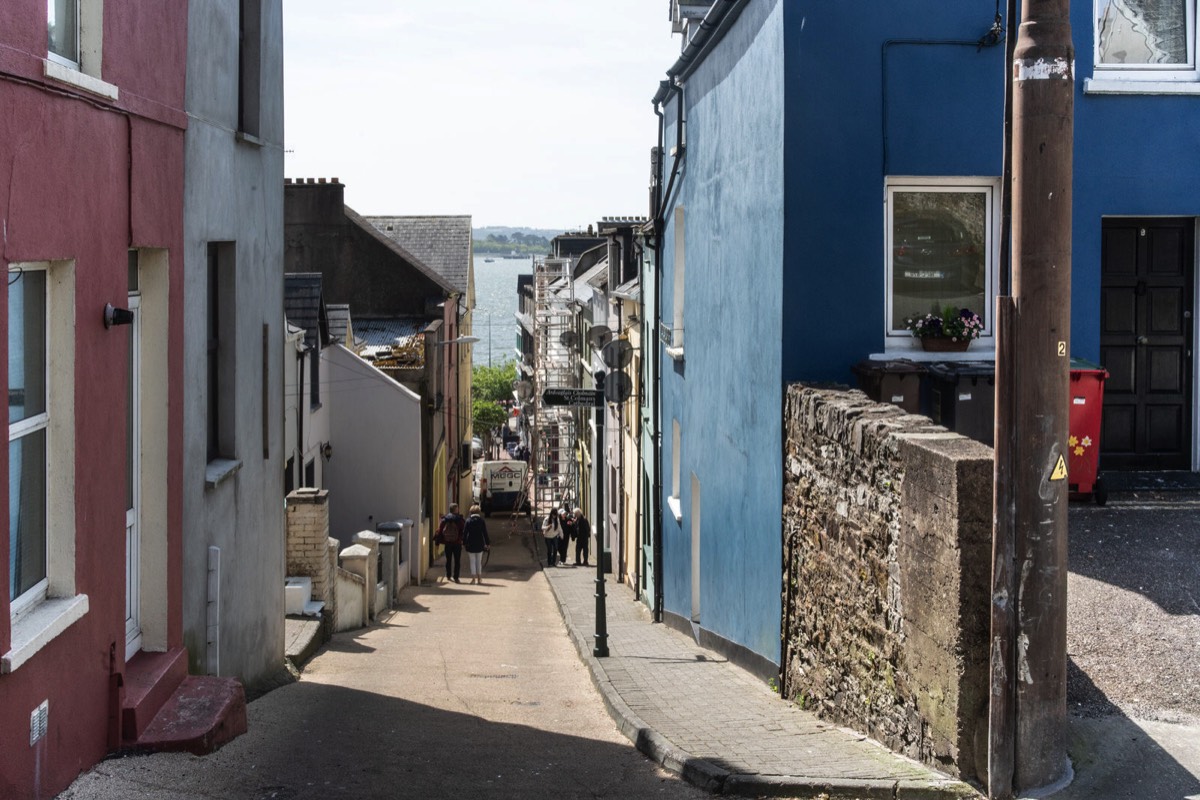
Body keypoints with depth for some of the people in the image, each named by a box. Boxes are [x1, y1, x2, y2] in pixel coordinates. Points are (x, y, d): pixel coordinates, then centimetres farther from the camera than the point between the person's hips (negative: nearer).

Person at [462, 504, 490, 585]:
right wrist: (487, 543, 5)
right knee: (479, 561, 12)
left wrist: (464, 543, 1)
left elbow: (465, 533, -5)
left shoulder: (468, 520, -5)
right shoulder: (482, 520, -2)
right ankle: (479, 578, 15)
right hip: (480, 544, 2)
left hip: (470, 544, -2)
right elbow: (485, 533, -1)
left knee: (472, 561, 3)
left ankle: (473, 578, -2)